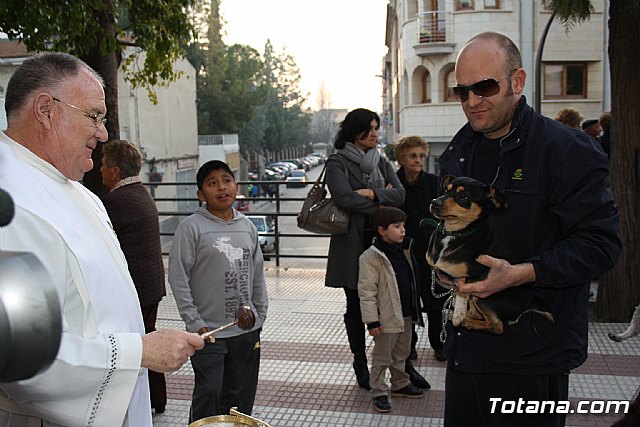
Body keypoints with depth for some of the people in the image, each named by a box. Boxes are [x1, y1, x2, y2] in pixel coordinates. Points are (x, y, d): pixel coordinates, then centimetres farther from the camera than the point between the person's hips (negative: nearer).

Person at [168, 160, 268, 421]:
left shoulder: (247, 226, 7)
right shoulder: (191, 228, -8)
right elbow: (178, 277, -9)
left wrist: (260, 314, 10)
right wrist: (194, 322, -11)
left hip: (247, 329, 5)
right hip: (209, 331, -5)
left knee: (241, 394, 15)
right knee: (209, 393, -1)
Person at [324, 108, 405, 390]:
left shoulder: (381, 162, 15)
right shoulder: (337, 162, -1)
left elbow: (400, 195, 2)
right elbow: (343, 197, -18)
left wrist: (371, 193, -13)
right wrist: (382, 204, -9)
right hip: (352, 244, -4)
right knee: (356, 306, 5)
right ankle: (360, 364, 18)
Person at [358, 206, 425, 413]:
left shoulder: (404, 250, 6)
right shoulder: (371, 256, -18)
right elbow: (366, 291, -18)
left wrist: (416, 309, 18)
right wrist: (372, 320, -19)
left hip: (406, 315, 8)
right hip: (386, 318, -8)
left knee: (402, 354, 22)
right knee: (382, 359, 5)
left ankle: (400, 384, 39)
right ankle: (379, 392, 17)